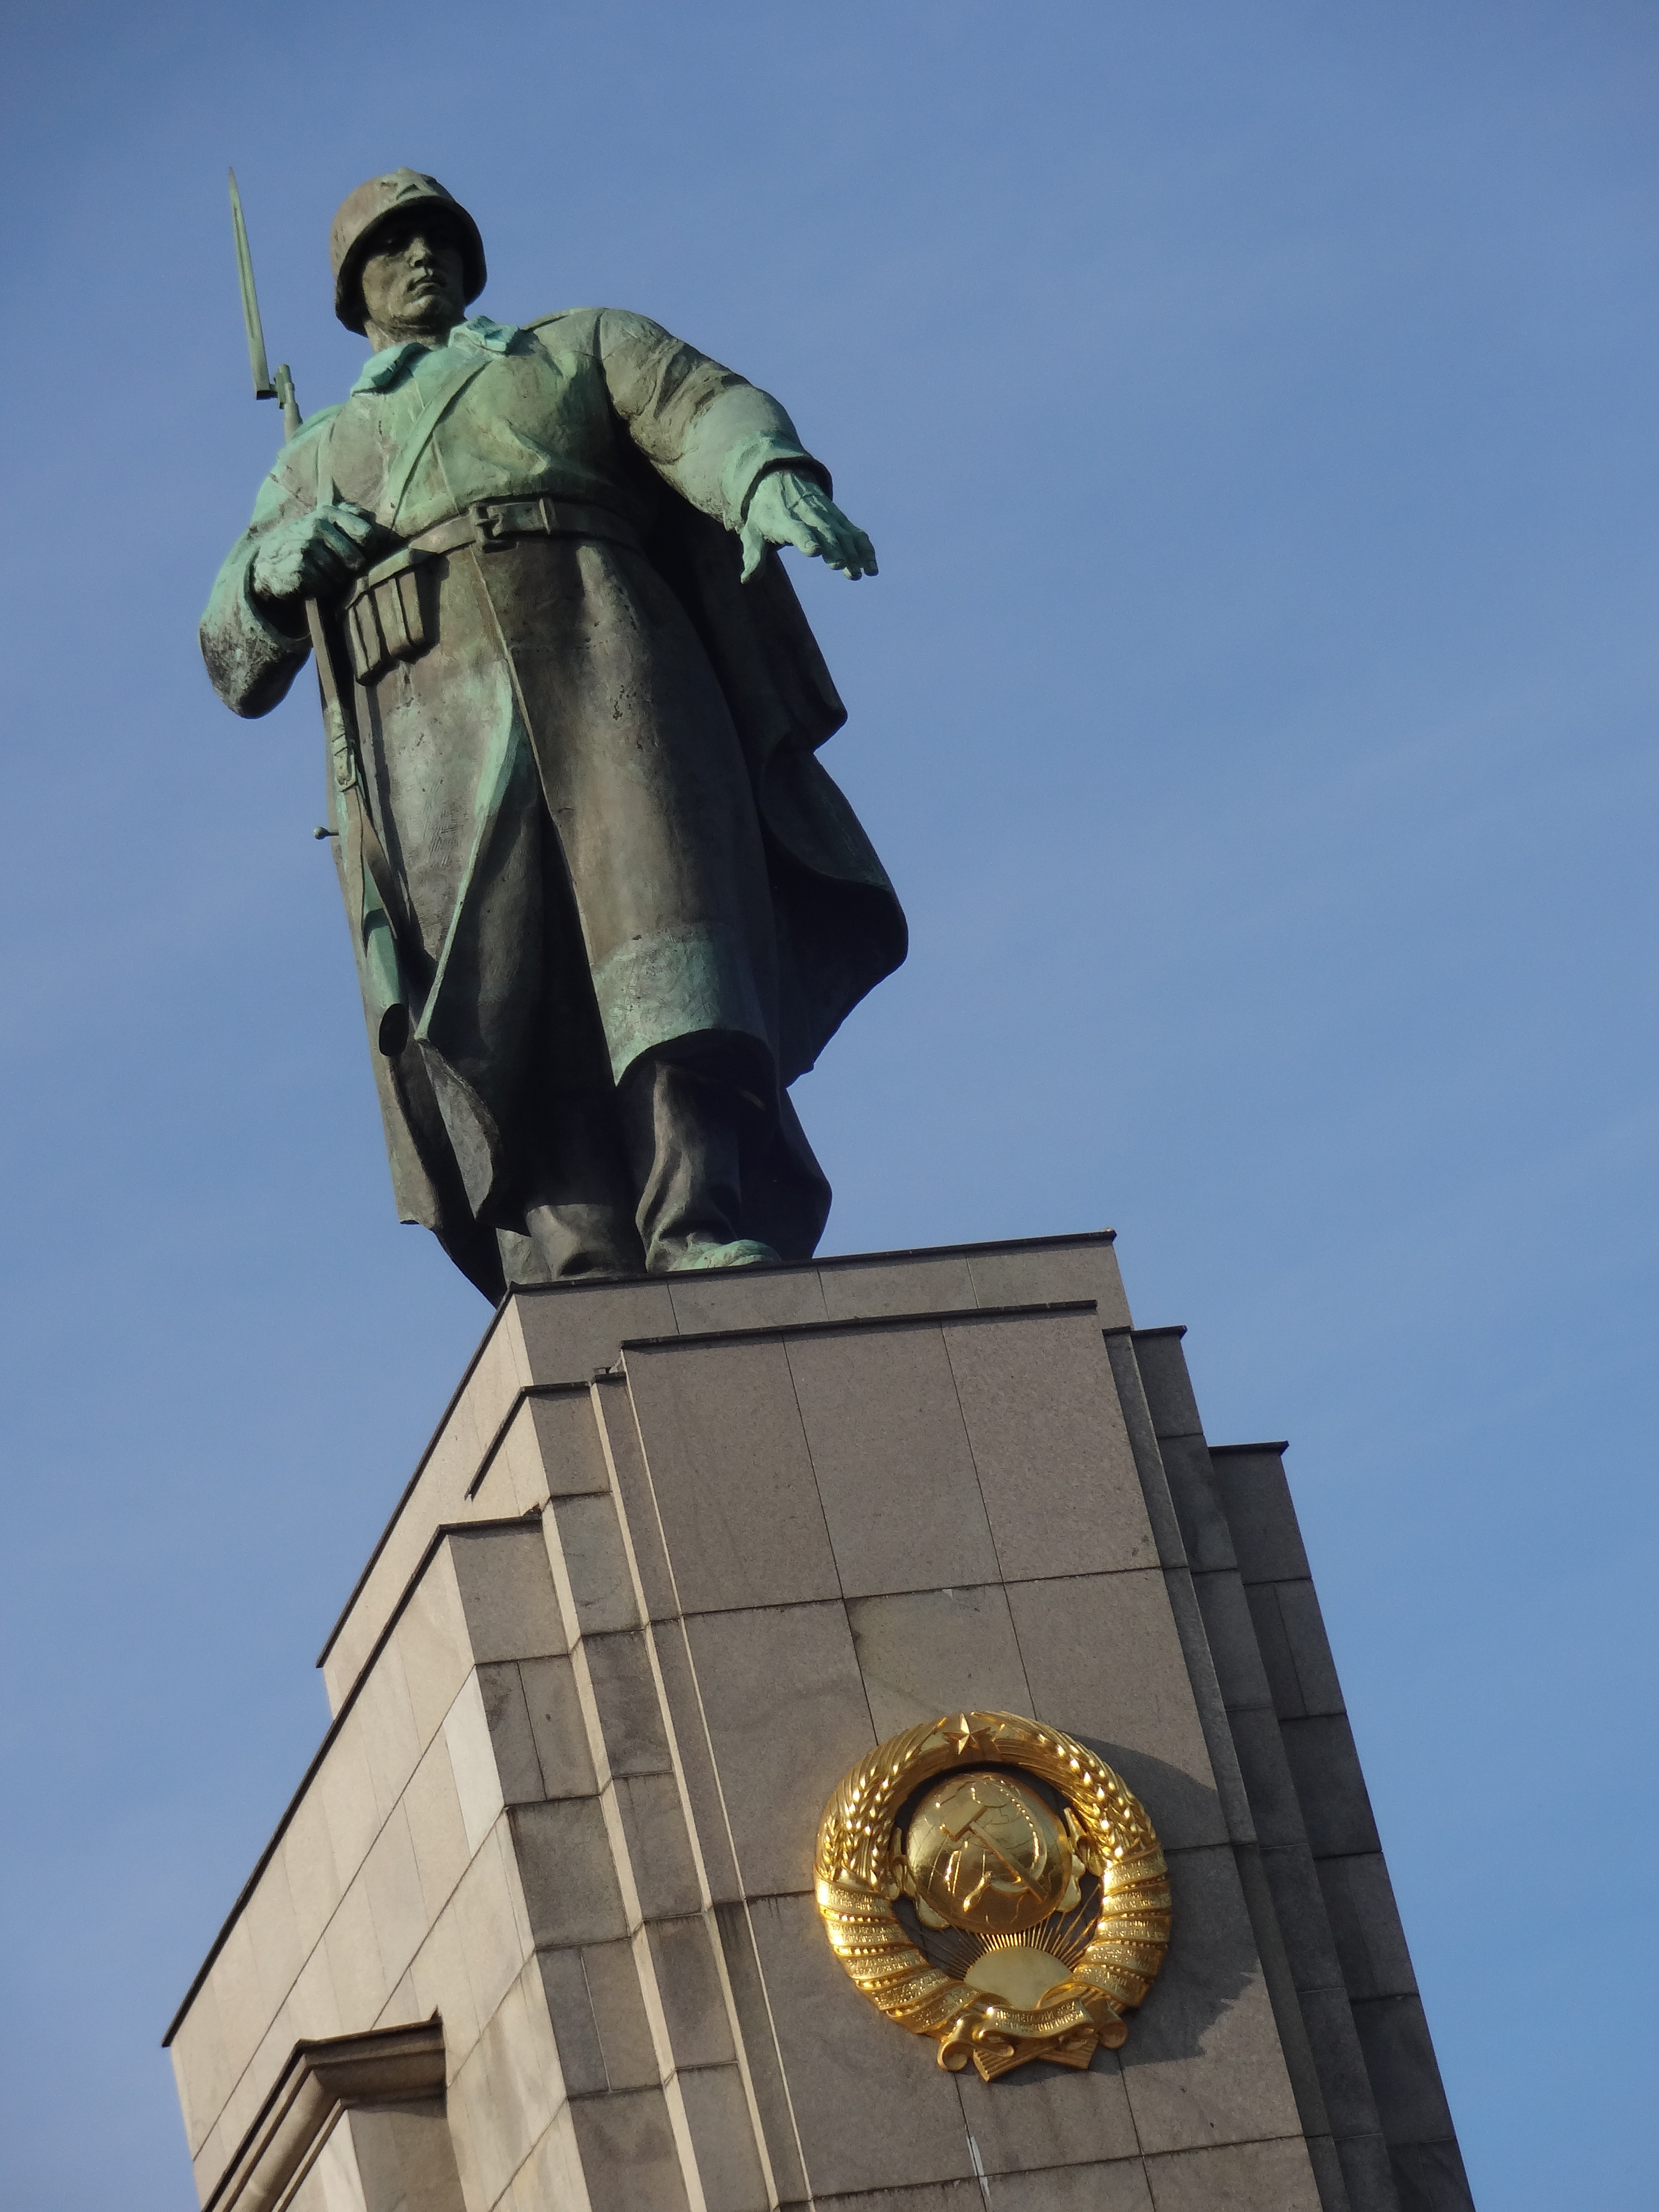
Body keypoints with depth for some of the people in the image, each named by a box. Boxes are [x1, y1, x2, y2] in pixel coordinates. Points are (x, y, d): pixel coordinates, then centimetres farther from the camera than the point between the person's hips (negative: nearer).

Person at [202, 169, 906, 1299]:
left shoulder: (582, 346, 32)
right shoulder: (316, 460, 36)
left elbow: (704, 411, 10)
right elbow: (239, 666, 27)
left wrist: (772, 483, -16)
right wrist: (274, 567, 2)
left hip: (594, 650, -1)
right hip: (424, 713, 1)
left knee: (654, 872, -26)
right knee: (501, 998, -18)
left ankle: (707, 1232, -41)